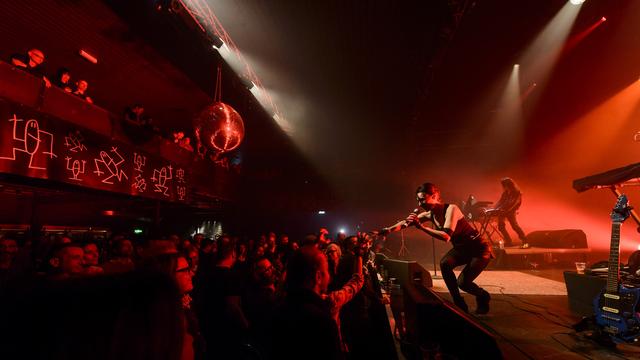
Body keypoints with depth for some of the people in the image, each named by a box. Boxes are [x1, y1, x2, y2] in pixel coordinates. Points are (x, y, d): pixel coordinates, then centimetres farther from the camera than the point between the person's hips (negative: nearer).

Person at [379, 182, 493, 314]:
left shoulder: (451, 209, -27)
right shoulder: (430, 214, -7)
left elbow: (446, 236, -38)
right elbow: (406, 222, 0)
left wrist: (421, 226, -39)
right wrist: (387, 230, -12)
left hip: (480, 248, -6)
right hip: (462, 248, 6)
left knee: (462, 282, -17)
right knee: (444, 264, -22)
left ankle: (484, 297, 18)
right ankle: (460, 305, -4)